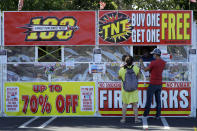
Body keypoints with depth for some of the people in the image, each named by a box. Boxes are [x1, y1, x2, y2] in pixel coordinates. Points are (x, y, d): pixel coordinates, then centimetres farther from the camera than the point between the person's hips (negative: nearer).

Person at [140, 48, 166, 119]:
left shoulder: (153, 63, -18)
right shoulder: (163, 62, 2)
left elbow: (145, 70, -4)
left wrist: (141, 63, 10)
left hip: (153, 84, -6)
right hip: (159, 84, 6)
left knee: (149, 99, 5)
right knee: (158, 100, 9)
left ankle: (146, 113, 13)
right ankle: (158, 115, 10)